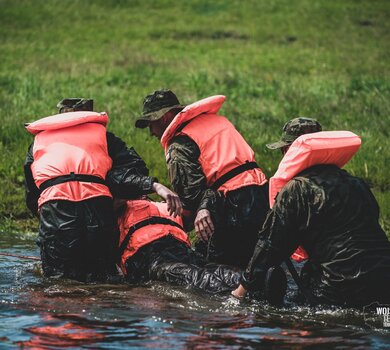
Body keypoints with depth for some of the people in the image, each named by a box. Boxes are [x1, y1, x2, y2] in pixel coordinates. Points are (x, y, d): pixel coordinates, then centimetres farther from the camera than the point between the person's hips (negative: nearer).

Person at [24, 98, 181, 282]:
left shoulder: (38, 140, 32)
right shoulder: (100, 131, 28)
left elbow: (31, 196, 29)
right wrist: (154, 185, 0)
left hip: (53, 206, 0)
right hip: (97, 203, 0)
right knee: (101, 278, 10)